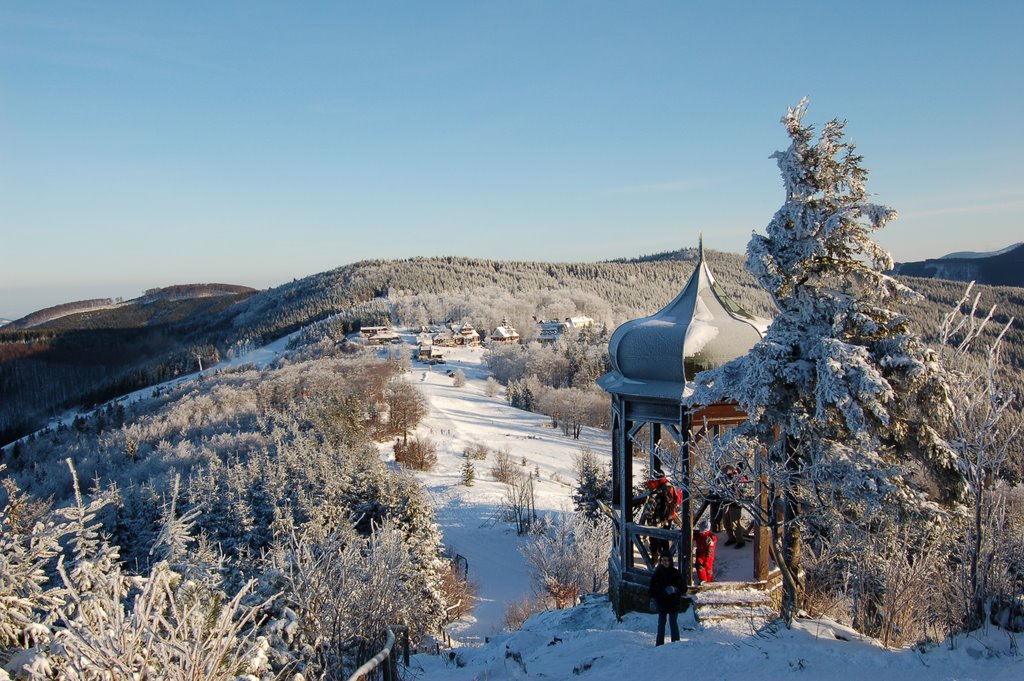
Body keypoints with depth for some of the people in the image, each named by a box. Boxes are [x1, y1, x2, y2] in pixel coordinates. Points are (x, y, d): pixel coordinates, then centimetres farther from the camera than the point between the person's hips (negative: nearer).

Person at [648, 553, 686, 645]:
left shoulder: (676, 573, -4)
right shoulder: (657, 573, 0)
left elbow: (682, 587, 0)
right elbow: (652, 587, 4)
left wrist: (675, 589, -18)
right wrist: (653, 599, -4)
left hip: (673, 603, -2)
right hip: (661, 602, 2)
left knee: (673, 623, -1)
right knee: (661, 623, 10)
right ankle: (659, 644, 17)